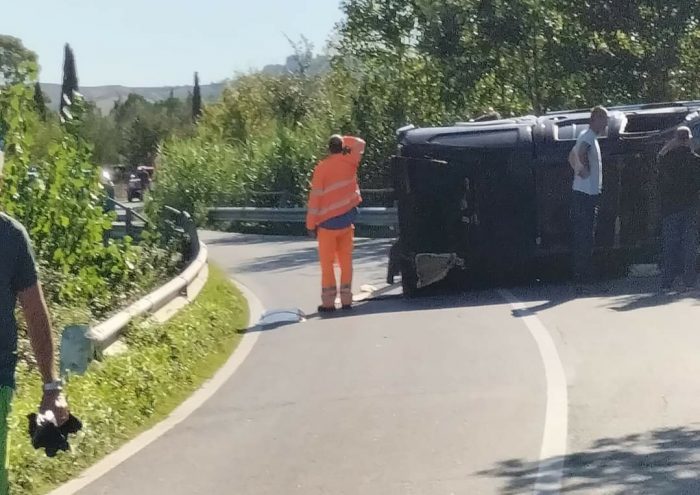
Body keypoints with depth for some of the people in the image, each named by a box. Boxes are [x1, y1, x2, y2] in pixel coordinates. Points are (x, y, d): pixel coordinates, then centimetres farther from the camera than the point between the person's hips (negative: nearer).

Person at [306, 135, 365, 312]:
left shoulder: (322, 167, -10)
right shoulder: (349, 162, -1)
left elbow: (315, 197, -10)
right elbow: (360, 143, 20)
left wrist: (311, 224, -5)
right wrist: (344, 141, 11)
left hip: (328, 222, -3)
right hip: (347, 219, 3)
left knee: (327, 262, 2)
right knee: (346, 261, 9)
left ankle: (328, 301, -1)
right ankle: (346, 299, 9)